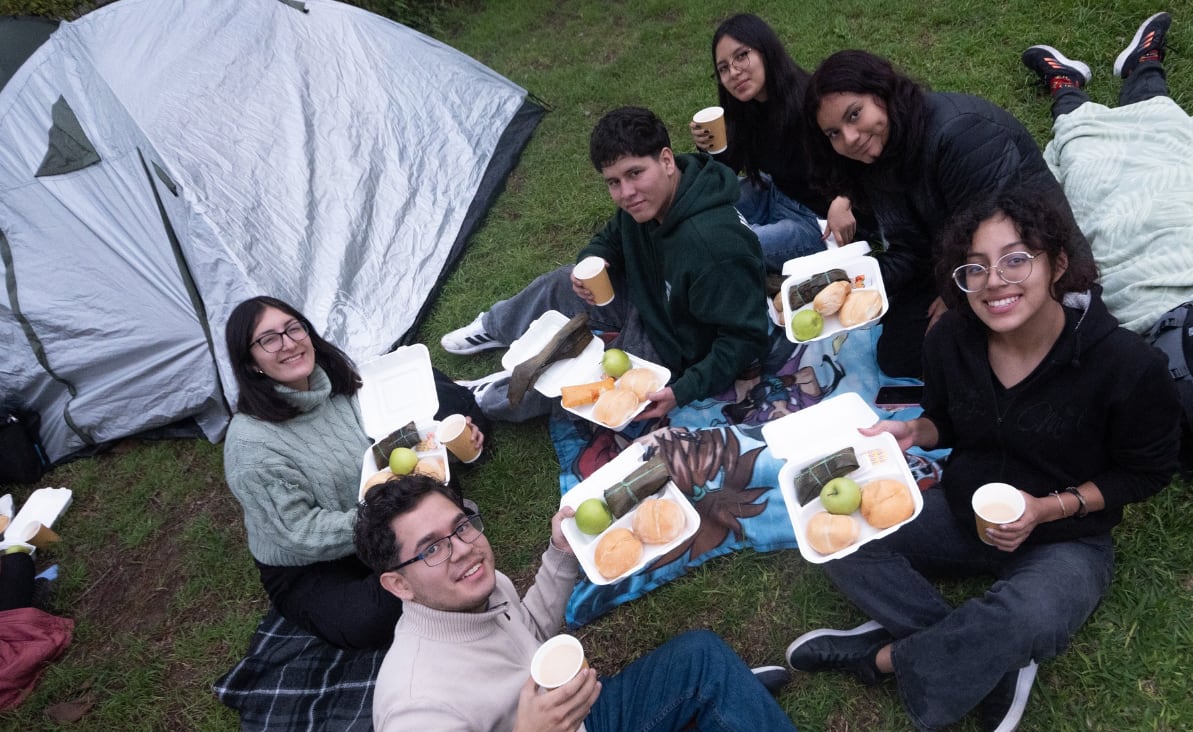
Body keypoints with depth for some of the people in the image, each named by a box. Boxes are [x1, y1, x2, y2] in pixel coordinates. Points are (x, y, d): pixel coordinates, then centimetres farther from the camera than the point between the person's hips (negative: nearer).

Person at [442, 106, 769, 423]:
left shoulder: (713, 247, -39)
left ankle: (481, 400, 19)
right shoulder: (646, 201, -13)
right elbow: (610, 239, 9)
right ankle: (493, 329, 40)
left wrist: (683, 392, -37)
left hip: (673, 354, -8)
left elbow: (747, 337, -32)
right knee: (561, 283, 12)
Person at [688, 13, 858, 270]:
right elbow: (730, 167, 8)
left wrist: (842, 201, -48)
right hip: (773, 195, 8)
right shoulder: (745, 107, -6)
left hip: (817, 219, -7)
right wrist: (709, 147, -13)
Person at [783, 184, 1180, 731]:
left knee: (1027, 619, -39)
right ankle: (998, 666, -16)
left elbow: (1148, 471, -7)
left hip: (1064, 541, -4)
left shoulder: (1127, 365, -22)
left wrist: (1048, 509, -20)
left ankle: (882, 654, -12)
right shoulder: (952, 338, -11)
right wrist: (912, 433, -15)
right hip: (961, 513, 5)